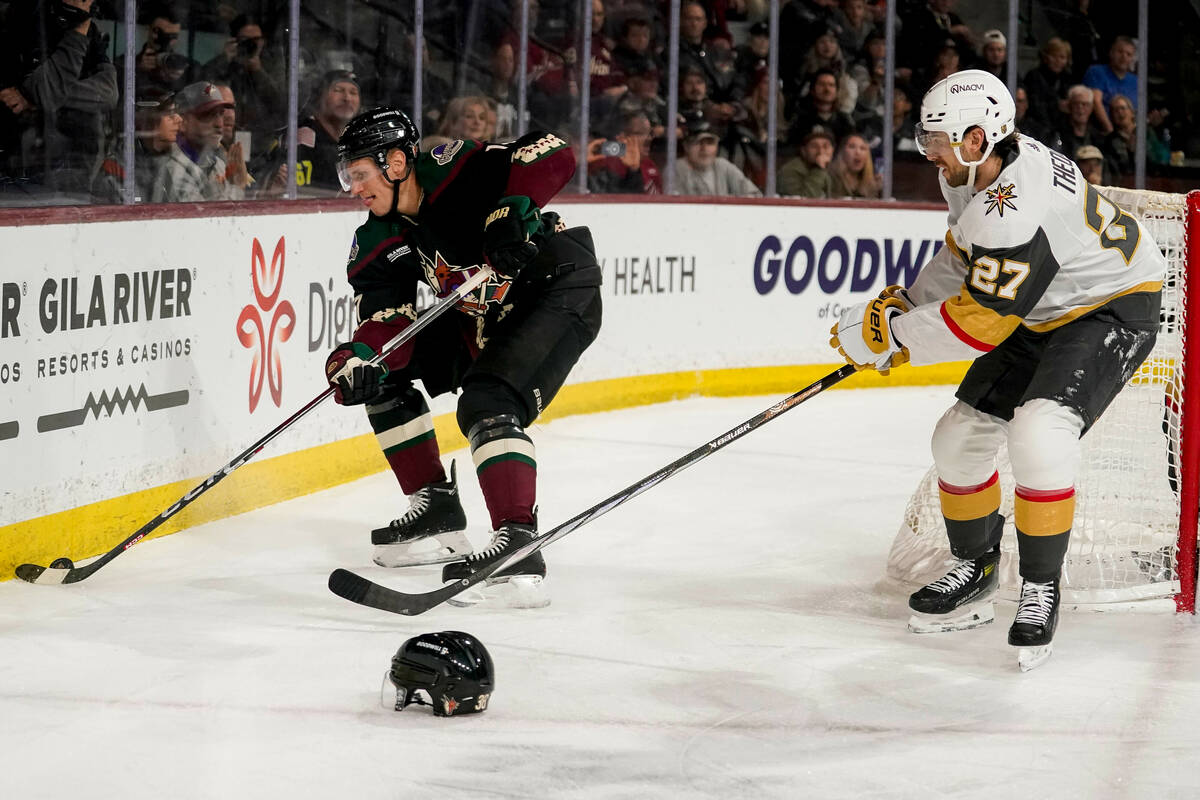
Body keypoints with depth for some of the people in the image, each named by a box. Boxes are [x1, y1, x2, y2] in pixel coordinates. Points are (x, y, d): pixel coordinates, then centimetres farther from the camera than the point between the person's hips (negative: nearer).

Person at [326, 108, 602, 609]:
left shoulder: (453, 170, -19)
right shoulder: (377, 244, 1)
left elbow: (553, 156, -25)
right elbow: (389, 321, -8)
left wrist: (511, 212, -38)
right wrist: (358, 357, -30)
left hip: (558, 290, -9)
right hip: (482, 321, 9)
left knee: (487, 403, -28)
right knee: (382, 372, 8)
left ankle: (518, 549, -36)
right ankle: (437, 511, 15)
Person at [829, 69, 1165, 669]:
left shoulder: (1013, 212, -35)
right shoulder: (974, 172, -4)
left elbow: (977, 325, -31)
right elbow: (963, 257, 15)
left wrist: (889, 333, -22)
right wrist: (904, 304, 6)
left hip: (1113, 308, -10)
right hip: (1042, 313, 10)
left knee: (1039, 432, -30)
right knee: (960, 435, 7)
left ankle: (1041, 588, -13)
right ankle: (974, 573, 27)